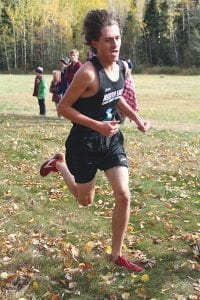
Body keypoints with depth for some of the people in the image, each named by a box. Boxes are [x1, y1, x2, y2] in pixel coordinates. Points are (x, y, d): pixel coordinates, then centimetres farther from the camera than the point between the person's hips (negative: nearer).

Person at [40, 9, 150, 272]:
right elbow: (63, 107, -19)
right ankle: (59, 164, 43)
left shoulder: (121, 67, -3)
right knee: (86, 201, 15)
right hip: (84, 143, -5)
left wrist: (136, 118, 2)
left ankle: (117, 255, 15)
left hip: (111, 139, 6)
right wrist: (97, 125, -26)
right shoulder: (88, 73, -26)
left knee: (124, 196, -2)